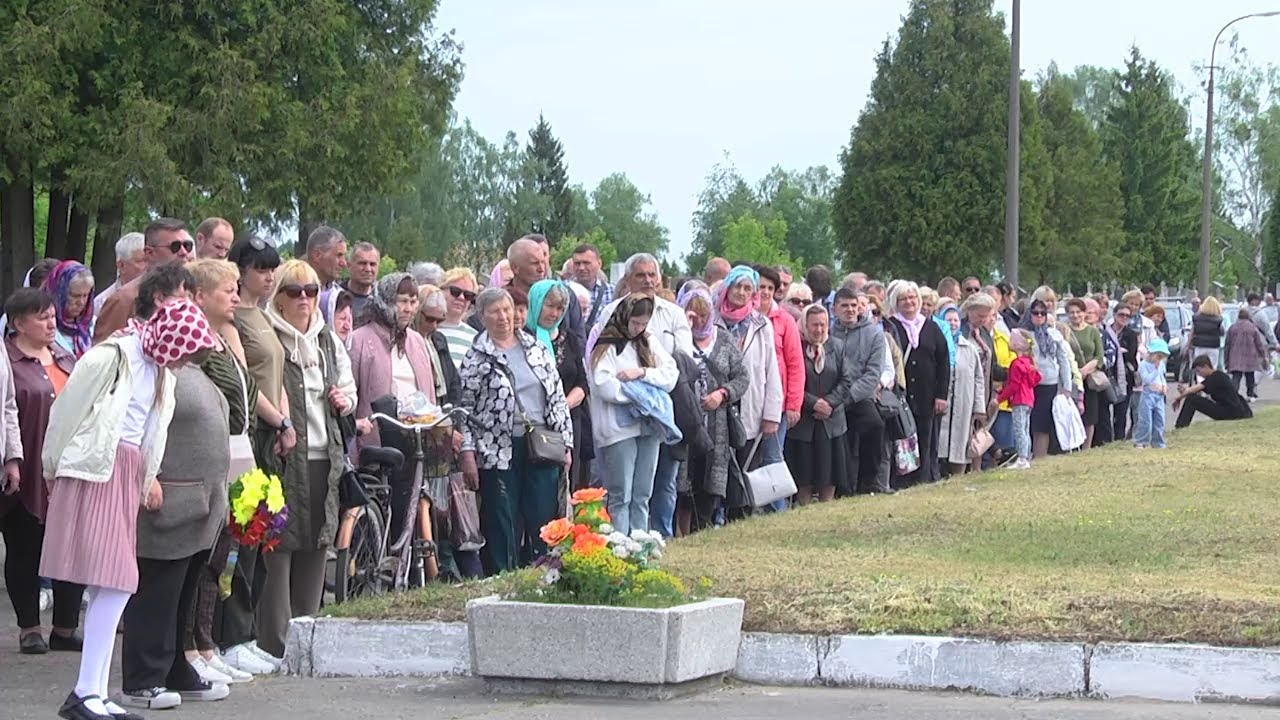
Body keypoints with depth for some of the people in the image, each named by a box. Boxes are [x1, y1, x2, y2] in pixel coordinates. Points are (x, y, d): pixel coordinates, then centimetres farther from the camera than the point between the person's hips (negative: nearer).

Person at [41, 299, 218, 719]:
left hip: (128, 474, 9)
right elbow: (66, 412, -8)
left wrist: (148, 477, 14)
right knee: (114, 585, -14)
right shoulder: (111, 358, -11)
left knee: (112, 587, 5)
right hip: (95, 471, -9)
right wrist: (53, 468, -2)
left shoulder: (161, 370, 16)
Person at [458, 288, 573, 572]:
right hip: (498, 453, -3)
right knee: (502, 526, 0)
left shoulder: (536, 348, 11)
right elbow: (463, 407, -3)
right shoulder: (476, 358, -1)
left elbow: (557, 396, 14)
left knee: (544, 519, 3)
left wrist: (566, 442, 9)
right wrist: (468, 454, -9)